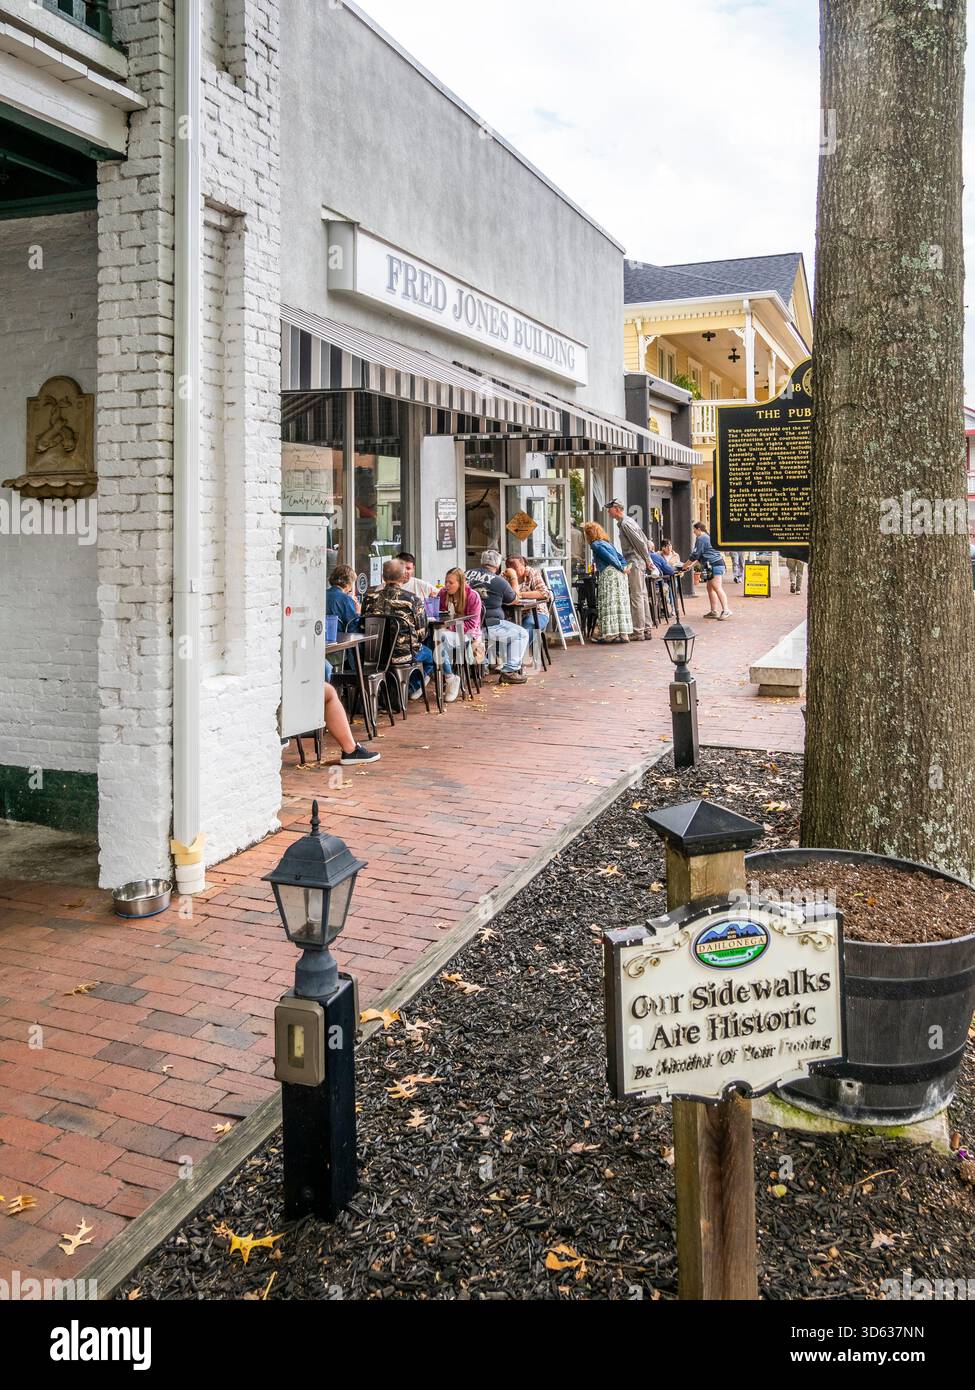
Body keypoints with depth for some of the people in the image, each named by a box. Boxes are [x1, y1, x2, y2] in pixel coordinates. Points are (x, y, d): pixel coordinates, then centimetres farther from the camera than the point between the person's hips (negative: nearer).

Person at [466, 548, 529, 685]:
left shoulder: (468, 574, 6)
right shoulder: (499, 581, -9)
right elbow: (513, 599, 9)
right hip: (487, 626, -8)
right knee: (522, 634, 8)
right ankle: (510, 671, 2)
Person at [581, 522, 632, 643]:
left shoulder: (596, 544, -4)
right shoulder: (607, 542, 23)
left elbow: (608, 557, -12)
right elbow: (620, 557, 19)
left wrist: (621, 568, -5)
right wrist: (623, 567, 6)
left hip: (609, 573, -9)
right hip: (619, 574, 9)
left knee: (608, 604, -7)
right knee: (620, 603, 6)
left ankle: (610, 634, -10)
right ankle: (624, 633, 5)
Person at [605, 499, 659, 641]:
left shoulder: (625, 524, -12)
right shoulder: (628, 521, 18)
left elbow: (640, 542, -16)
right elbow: (644, 540, 20)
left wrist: (647, 560, -10)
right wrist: (648, 560, 19)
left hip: (634, 564, -10)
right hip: (640, 563, 10)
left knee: (636, 597, -9)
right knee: (643, 595, 10)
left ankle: (638, 632, -9)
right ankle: (647, 630, 12)